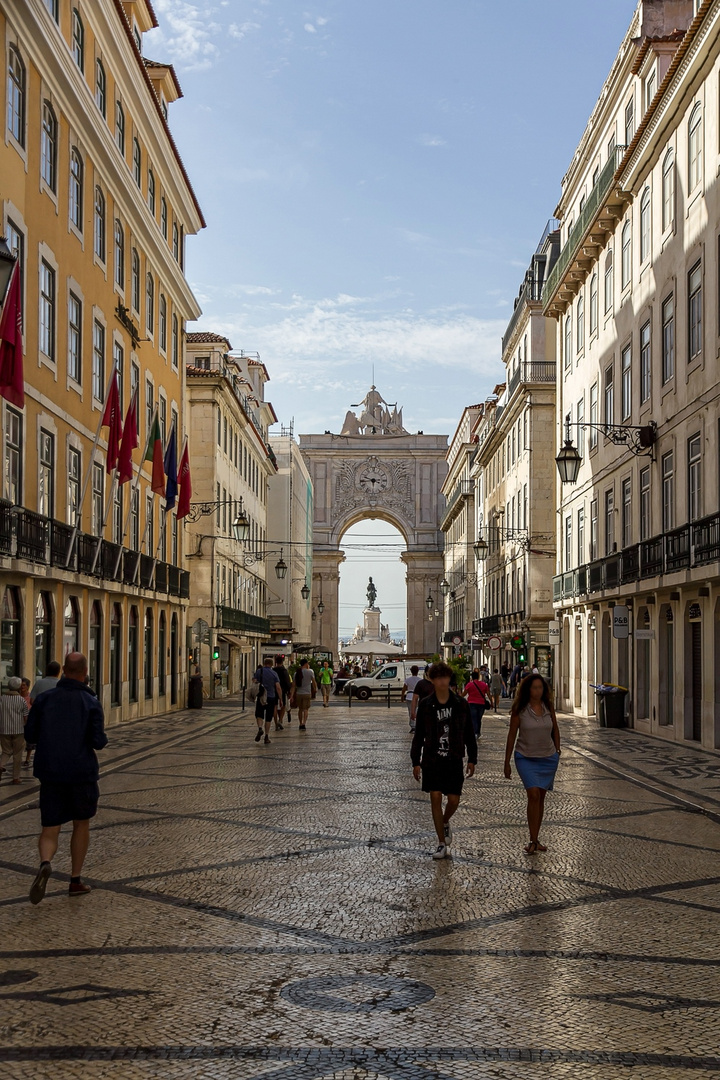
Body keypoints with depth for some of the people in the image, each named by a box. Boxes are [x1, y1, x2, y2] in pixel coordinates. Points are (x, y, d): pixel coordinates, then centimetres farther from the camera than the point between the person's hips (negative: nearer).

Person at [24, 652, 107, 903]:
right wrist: (101, 739, 10)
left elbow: (30, 734, 2)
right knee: (81, 824, 18)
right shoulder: (91, 703, -8)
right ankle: (75, 880, 20)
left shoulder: (44, 699, -2)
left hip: (50, 772, 1)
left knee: (50, 829, 5)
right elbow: (99, 742, -13)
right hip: (82, 772, -1)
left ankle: (45, 863, -26)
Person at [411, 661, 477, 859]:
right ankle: (441, 844, 7)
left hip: (454, 759, 1)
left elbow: (469, 733, 6)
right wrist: (416, 762, 0)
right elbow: (419, 735, 3)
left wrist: (472, 759, 4)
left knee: (454, 799, -1)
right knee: (435, 798, -3)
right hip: (432, 759, 0)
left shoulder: (460, 704, 0)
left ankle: (445, 823, 34)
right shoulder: (426, 705, -1)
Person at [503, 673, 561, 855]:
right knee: (533, 795, -17)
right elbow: (512, 736, -3)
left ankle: (536, 839, 17)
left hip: (548, 758, 4)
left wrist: (557, 750, 14)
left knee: (541, 797, 8)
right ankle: (533, 840, -12)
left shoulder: (548, 707, 1)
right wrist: (507, 763, -1)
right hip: (526, 758, -4)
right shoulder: (519, 710, -8)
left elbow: (555, 729, 15)